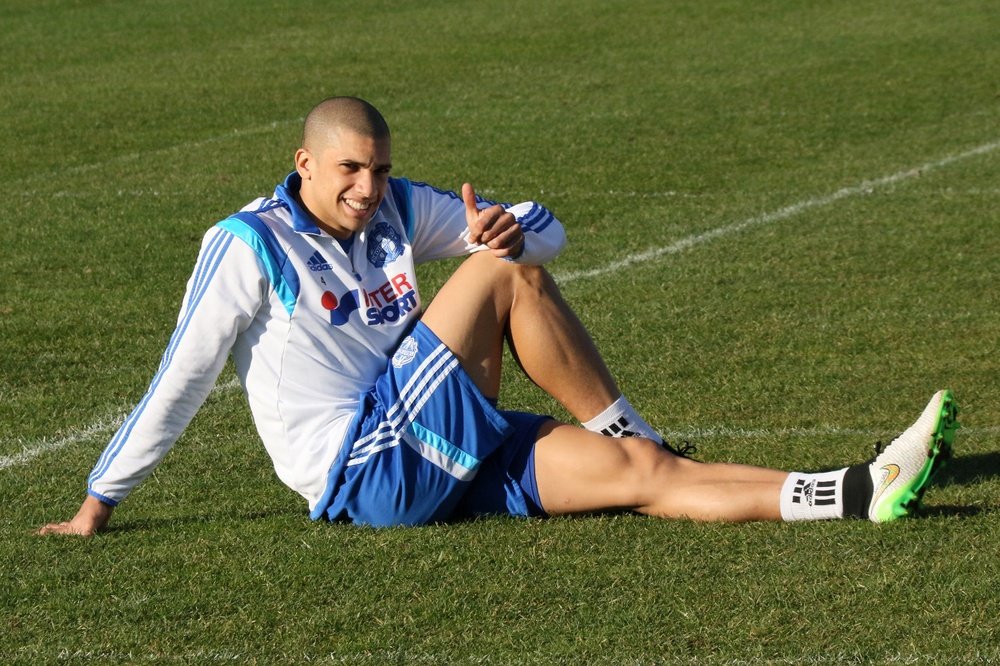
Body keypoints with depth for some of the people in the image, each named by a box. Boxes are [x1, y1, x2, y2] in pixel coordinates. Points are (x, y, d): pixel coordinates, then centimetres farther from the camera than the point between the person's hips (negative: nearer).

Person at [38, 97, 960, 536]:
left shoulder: (396, 212, 12)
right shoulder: (249, 245, -7)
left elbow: (546, 233, 14)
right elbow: (180, 383, -6)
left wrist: (511, 229, -11)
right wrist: (99, 507, -6)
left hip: (435, 463, 7)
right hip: (362, 474, -7)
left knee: (637, 473, -10)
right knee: (504, 275, -16)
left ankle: (862, 494, -19)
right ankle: (631, 430, -5)